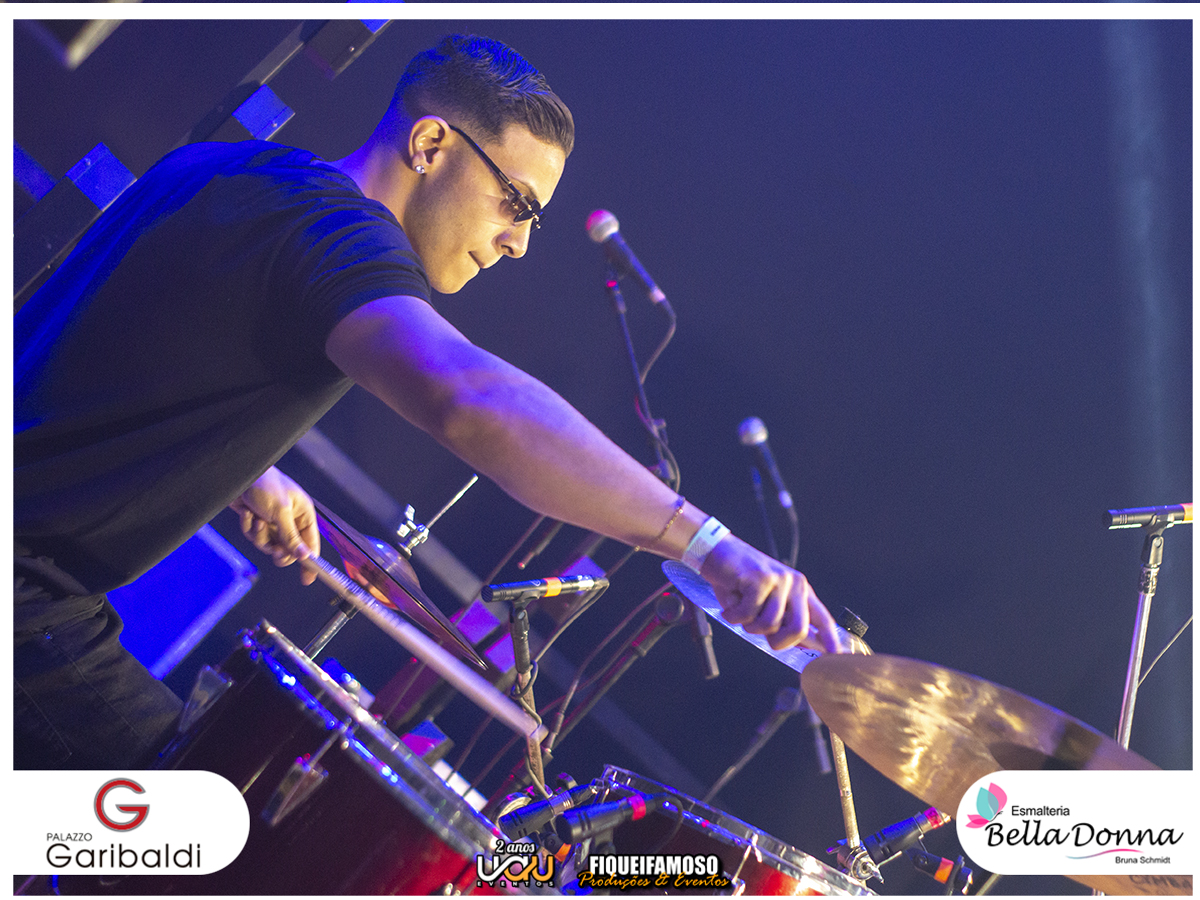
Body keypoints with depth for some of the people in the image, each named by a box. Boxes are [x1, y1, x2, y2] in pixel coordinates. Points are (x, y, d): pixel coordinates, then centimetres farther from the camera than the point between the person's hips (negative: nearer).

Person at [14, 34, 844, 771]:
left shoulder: (217, 165, 10)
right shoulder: (334, 228, -21)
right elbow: (472, 400, -41)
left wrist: (239, 469, 15)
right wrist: (707, 543, -40)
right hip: (28, 586, -10)